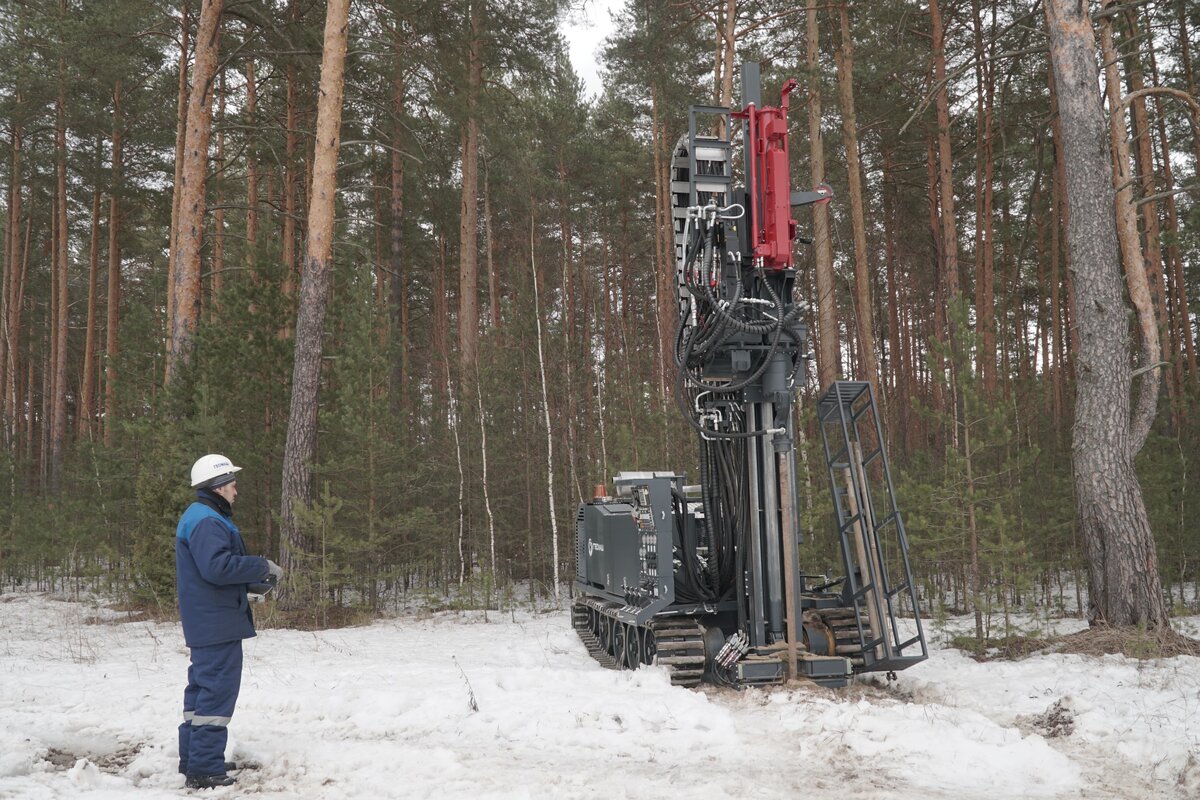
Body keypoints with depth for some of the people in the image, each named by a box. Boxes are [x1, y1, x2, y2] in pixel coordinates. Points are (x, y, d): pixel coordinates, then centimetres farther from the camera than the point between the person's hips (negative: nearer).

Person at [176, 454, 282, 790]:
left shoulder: (201, 517, 19)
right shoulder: (207, 521, -17)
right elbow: (218, 566, -28)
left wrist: (257, 573, 10)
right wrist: (262, 567, -18)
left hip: (205, 623, 11)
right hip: (217, 622, -11)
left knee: (203, 687, 18)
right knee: (217, 690, -8)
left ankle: (193, 758, 27)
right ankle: (205, 769, -6)